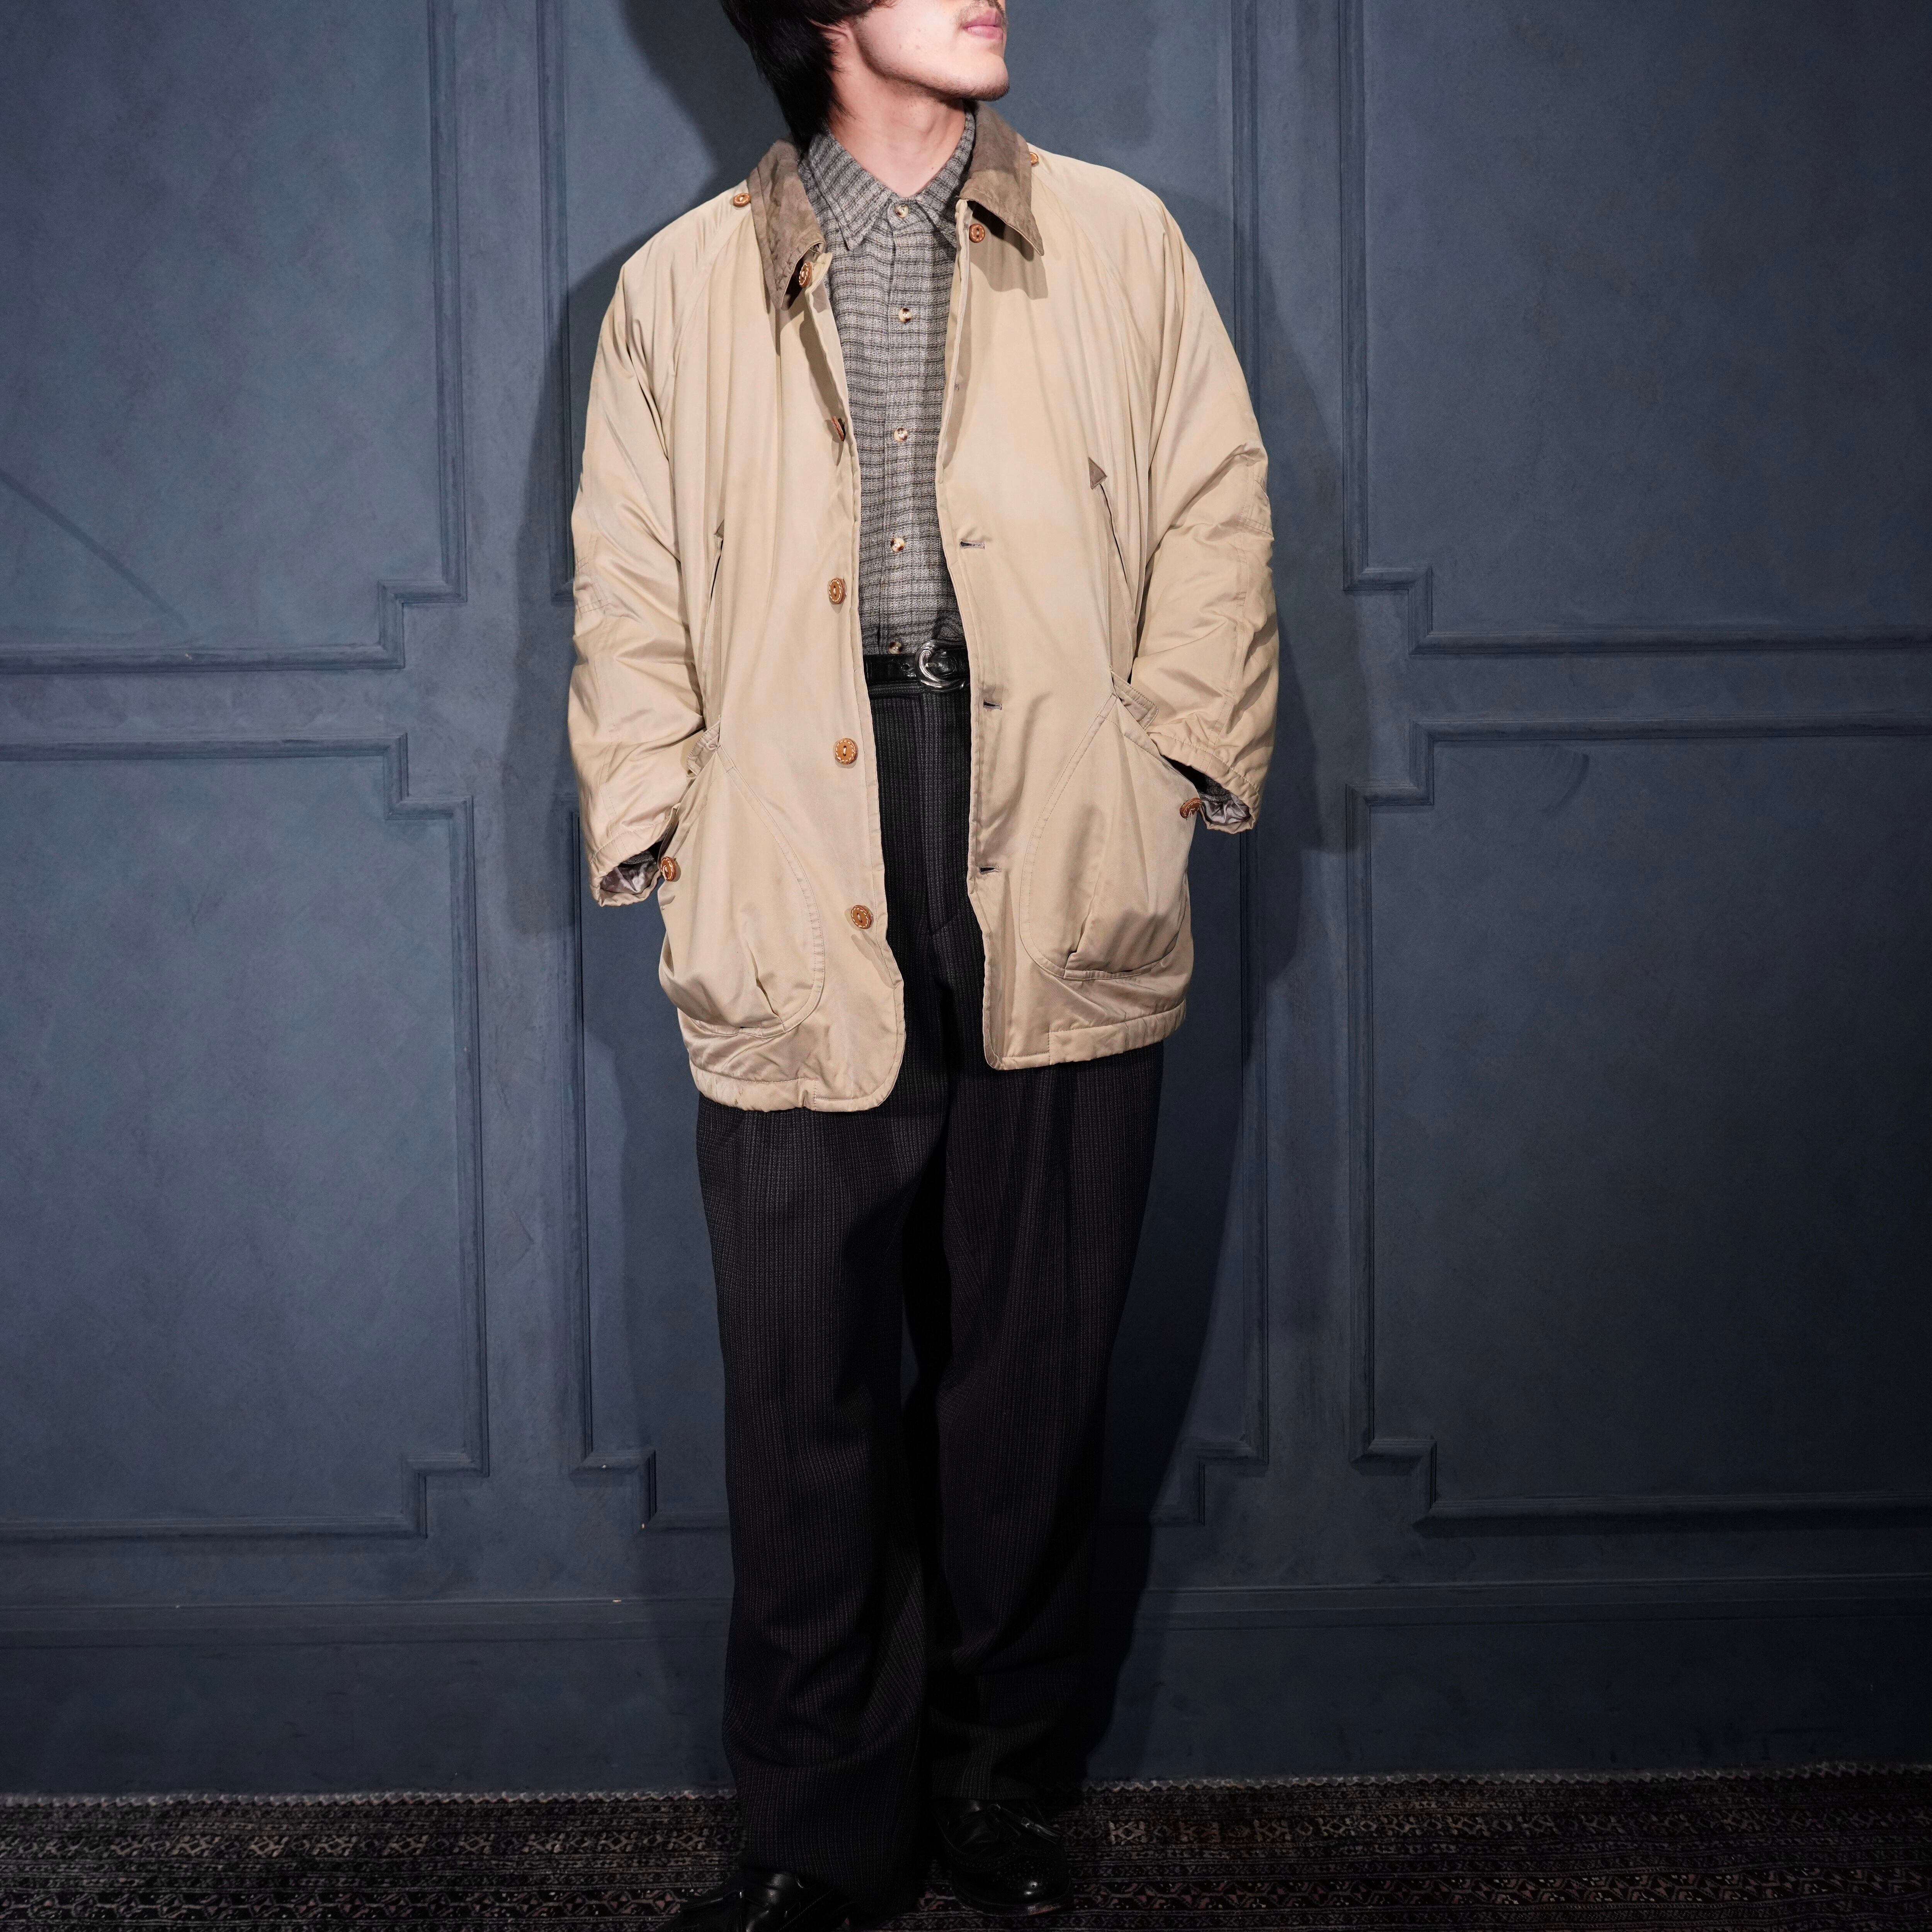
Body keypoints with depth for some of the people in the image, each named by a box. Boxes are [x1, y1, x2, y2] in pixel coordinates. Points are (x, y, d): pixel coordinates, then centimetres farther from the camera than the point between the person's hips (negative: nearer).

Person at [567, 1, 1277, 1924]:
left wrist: (1168, 762, 2)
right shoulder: (681, 289, 10)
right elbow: (628, 602, 11)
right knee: (807, 1413, 2)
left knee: (1032, 1386, 9)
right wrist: (663, 832, 1)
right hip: (795, 949, -1)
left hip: (1067, 938, 1)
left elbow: (1218, 523, 12)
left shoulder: (1119, 244, 12)